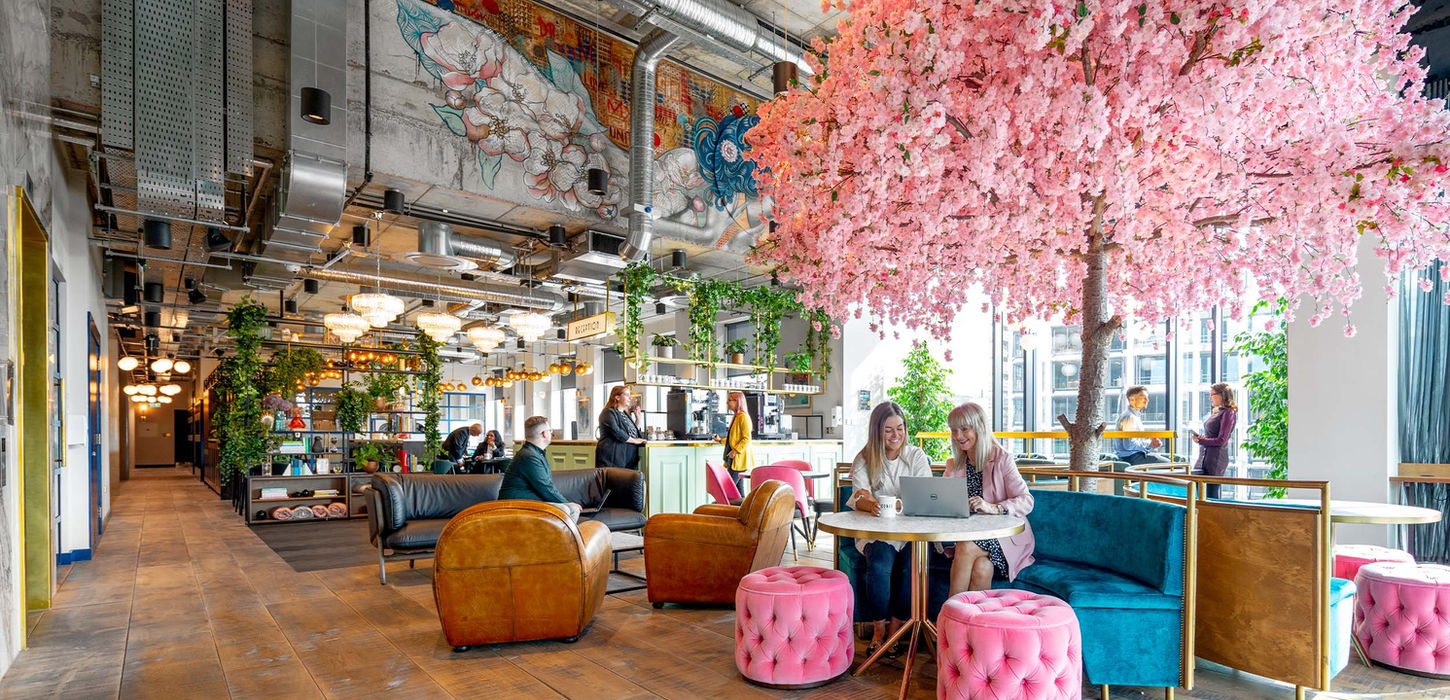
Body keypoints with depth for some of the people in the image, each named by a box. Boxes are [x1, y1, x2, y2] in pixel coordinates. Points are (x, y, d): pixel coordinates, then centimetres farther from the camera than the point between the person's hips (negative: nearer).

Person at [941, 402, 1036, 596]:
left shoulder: (1001, 459, -4)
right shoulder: (954, 465, 13)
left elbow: (1026, 500, -14)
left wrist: (994, 508, -32)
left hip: (1005, 535, -4)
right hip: (969, 536, 4)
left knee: (967, 548, -30)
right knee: (981, 569, -28)